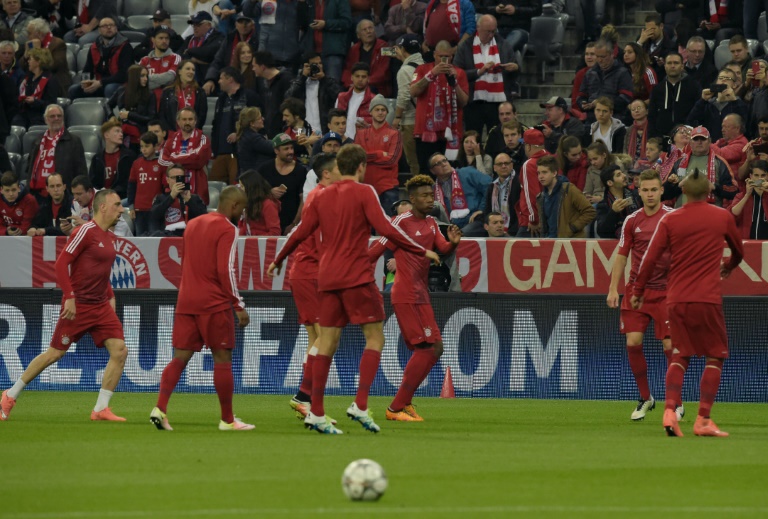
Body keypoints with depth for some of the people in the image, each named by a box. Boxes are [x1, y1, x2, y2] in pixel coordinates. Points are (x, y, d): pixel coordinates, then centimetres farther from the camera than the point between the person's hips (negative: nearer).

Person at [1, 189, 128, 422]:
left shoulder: (109, 237, 12)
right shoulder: (86, 232, -14)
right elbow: (61, 263, -17)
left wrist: (110, 297, 16)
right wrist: (69, 297, -22)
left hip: (100, 306, 8)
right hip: (77, 306, -8)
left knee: (120, 351, -7)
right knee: (55, 353, 0)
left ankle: (101, 409, -3)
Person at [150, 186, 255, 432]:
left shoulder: (193, 224, 16)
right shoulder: (227, 229, -8)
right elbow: (226, 270, -15)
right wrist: (239, 306, -11)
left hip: (186, 301, 7)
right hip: (214, 304, -7)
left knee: (180, 358, 4)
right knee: (222, 359, 1)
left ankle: (160, 407, -13)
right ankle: (227, 419, 5)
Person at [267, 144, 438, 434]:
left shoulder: (322, 196, 11)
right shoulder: (363, 193, -5)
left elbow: (300, 233, 12)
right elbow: (385, 229, -14)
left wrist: (278, 261, 27)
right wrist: (422, 251, -7)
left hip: (327, 277, 6)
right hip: (356, 277, -6)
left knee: (327, 343, 8)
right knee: (375, 337, -1)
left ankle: (316, 413, 5)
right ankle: (360, 405, -15)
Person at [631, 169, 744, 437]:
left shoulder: (669, 220, 2)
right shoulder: (723, 217, 3)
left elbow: (651, 258, -2)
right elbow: (739, 251, 20)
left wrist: (638, 291, 10)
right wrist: (728, 267, 41)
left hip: (676, 298, 2)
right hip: (707, 299, -2)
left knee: (679, 356, 14)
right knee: (715, 357, 8)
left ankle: (670, 410, -5)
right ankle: (703, 420, -2)